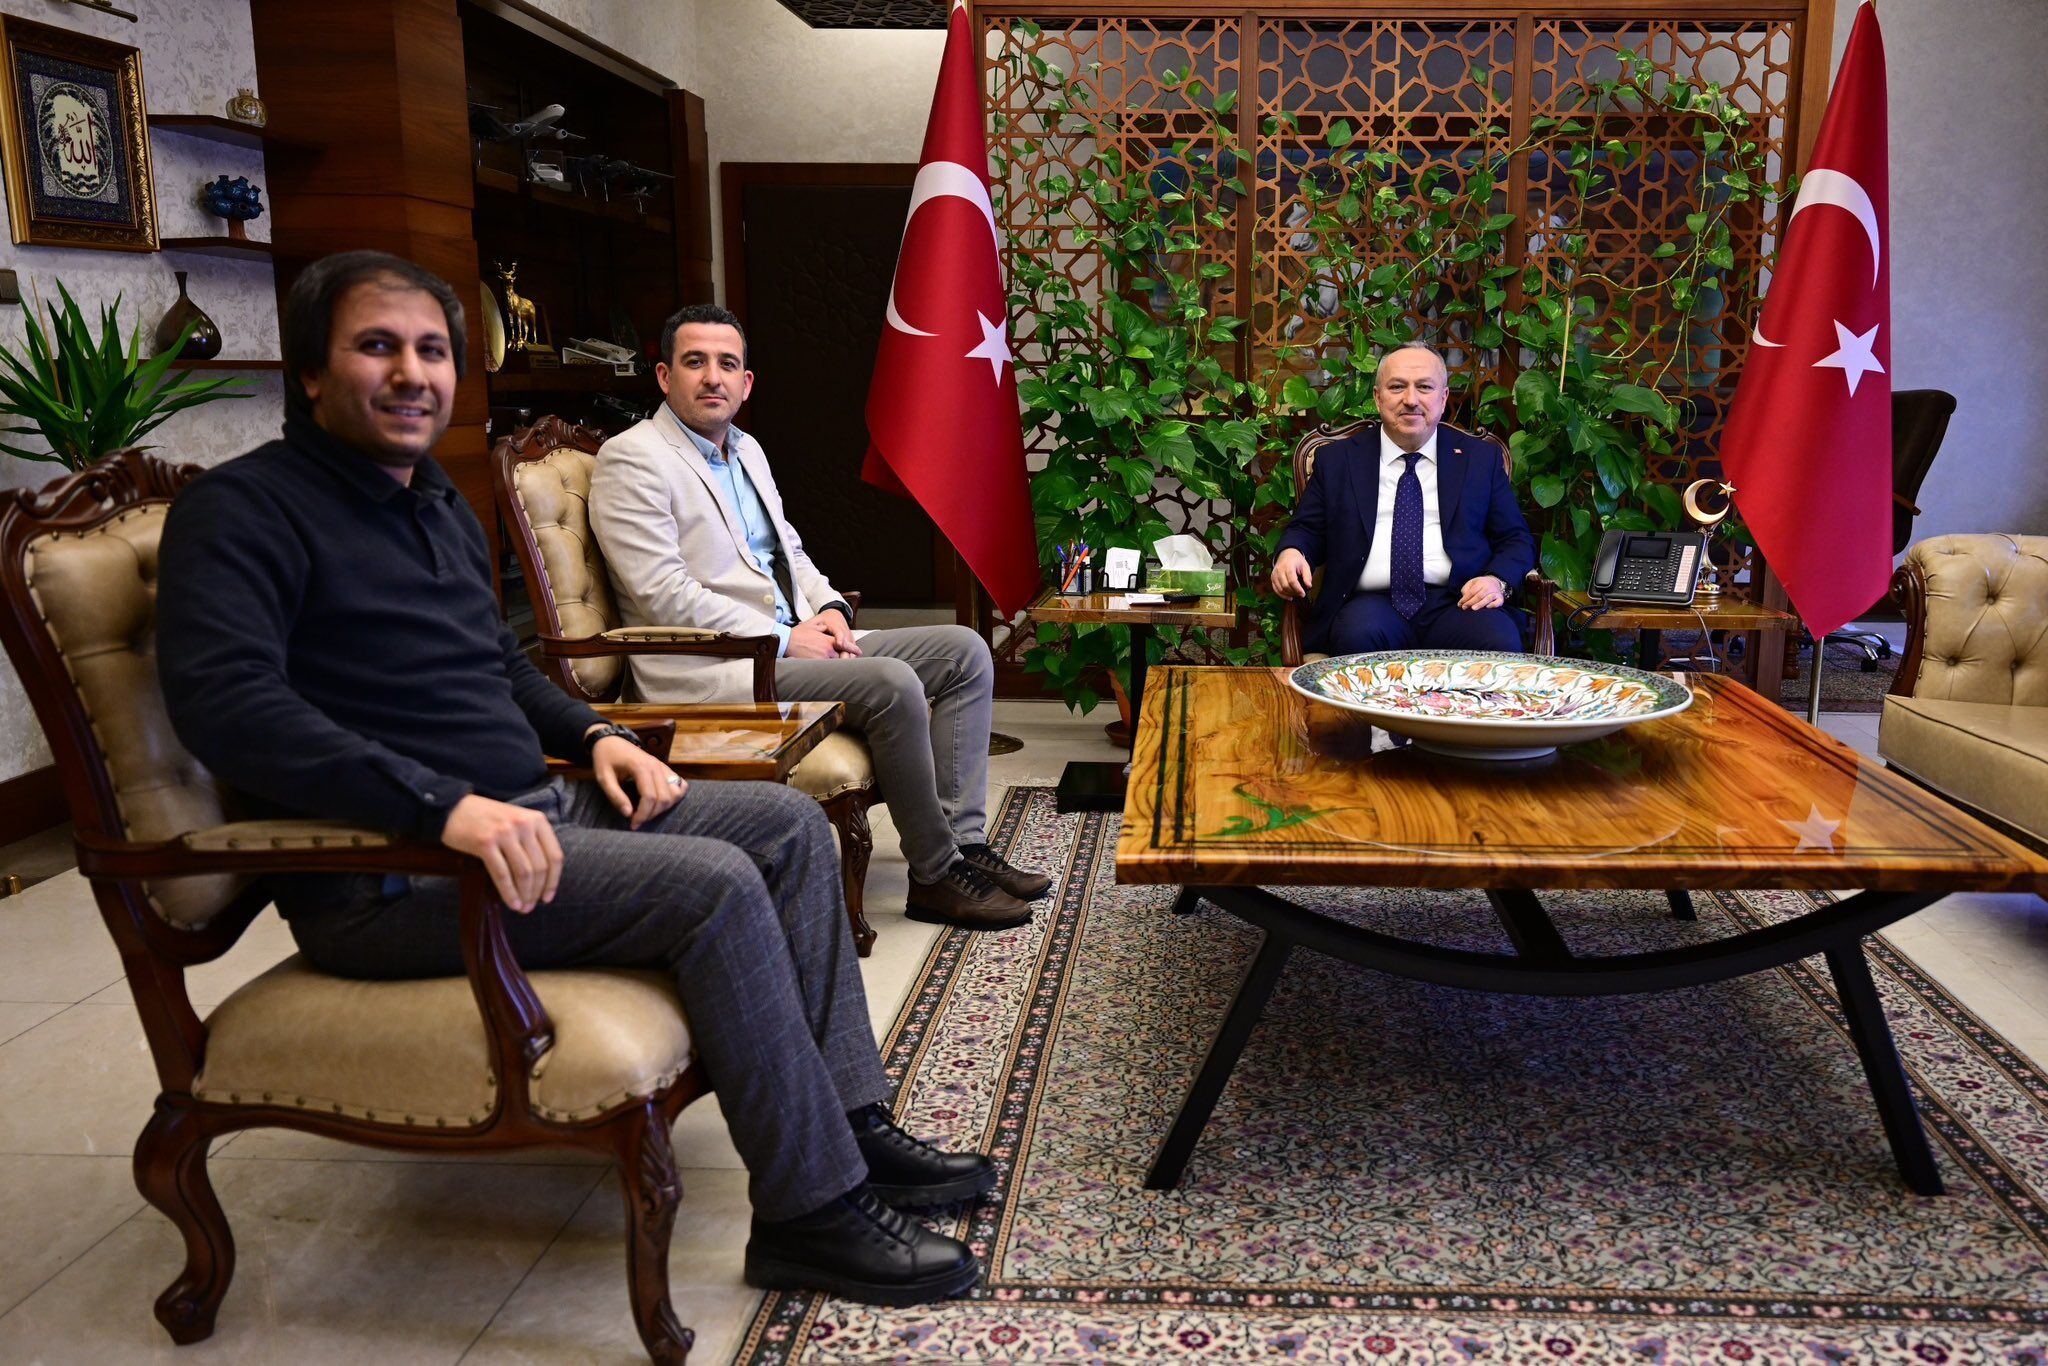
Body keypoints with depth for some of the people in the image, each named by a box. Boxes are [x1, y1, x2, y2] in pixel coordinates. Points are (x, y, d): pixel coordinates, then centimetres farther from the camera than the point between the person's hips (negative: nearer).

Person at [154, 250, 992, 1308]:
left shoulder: (441, 506, 19)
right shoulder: (243, 510, -10)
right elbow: (227, 704, -26)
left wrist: (591, 735, 9)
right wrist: (446, 804, -34)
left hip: (532, 811, 10)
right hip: (385, 873, -9)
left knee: (789, 823, 2)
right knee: (716, 884, -25)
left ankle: (851, 1121, 4)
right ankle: (811, 1214, -12)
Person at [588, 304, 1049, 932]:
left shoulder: (746, 449, 19)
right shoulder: (631, 459, -8)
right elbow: (664, 594, -16)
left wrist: (828, 607, 3)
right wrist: (782, 640, -16)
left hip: (793, 640, 9)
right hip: (710, 669, -9)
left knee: (963, 651, -1)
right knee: (892, 683, -28)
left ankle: (964, 842, -3)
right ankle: (934, 875, -13)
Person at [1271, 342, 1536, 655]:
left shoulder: (1481, 458, 16)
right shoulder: (1338, 459, 15)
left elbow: (1516, 539, 17)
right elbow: (1306, 529, 19)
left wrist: (1497, 580, -6)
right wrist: (1291, 553, -6)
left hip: (1457, 603, 1)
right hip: (1371, 603, 0)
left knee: (1501, 642, -32)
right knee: (1358, 634, -36)